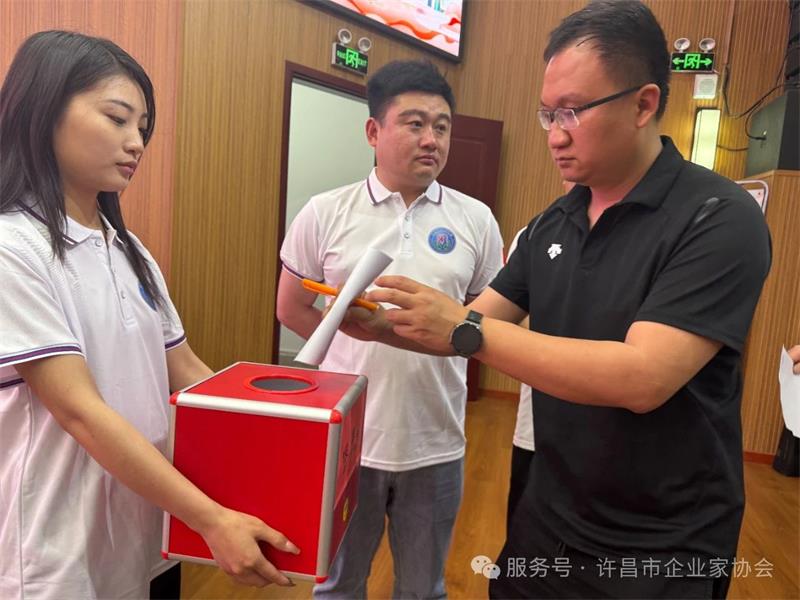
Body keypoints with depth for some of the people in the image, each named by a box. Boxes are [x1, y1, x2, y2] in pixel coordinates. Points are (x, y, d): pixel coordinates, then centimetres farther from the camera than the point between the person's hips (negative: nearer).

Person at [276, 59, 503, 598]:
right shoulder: (325, 214, -5)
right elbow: (292, 308, 4)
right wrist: (353, 347, -1)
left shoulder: (475, 220, -2)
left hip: (435, 444, 1)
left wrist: (441, 344, -3)